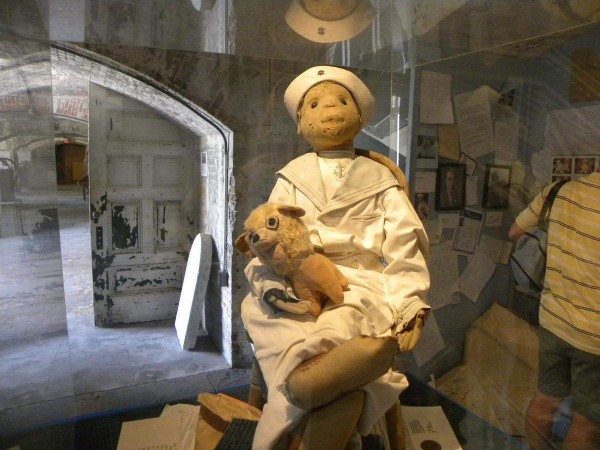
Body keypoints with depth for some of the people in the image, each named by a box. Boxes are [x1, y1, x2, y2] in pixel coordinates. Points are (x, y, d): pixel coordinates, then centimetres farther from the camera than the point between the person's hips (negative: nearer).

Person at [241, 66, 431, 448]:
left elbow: (405, 241, 6)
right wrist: (270, 285, -14)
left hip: (361, 284, -1)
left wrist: (407, 301, -10)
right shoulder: (292, 177, 19)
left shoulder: (378, 178, 17)